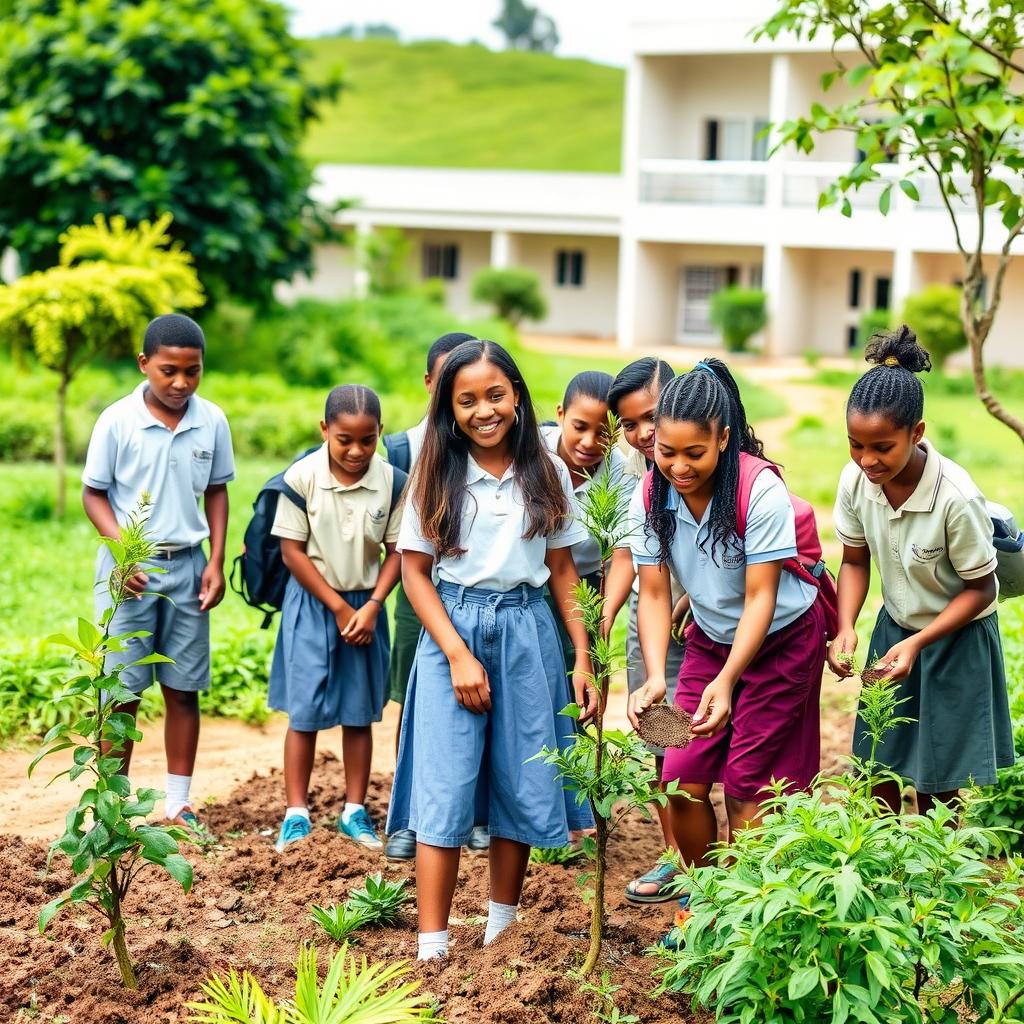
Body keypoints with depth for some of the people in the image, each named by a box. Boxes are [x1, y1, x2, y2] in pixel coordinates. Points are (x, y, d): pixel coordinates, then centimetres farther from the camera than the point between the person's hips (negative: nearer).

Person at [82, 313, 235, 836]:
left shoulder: (212, 421, -2)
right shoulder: (117, 421, -9)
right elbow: (93, 494, -2)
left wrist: (216, 562, 1)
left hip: (187, 567, 3)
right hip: (129, 567, -3)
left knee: (183, 690, 7)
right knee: (122, 691, 0)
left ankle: (179, 805, 16)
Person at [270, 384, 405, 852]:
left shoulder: (392, 481, -8)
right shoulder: (302, 477, -13)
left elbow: (396, 551, -1)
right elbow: (292, 551, -9)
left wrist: (371, 607, -11)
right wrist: (338, 606, -9)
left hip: (366, 605, 2)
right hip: (312, 603, -2)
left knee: (359, 712, 9)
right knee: (304, 711, 1)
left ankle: (355, 812, 20)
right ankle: (296, 813, 11)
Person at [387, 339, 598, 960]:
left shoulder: (546, 473, 3)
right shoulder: (438, 477, -1)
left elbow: (563, 571, 7)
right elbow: (415, 573, -2)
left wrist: (583, 660, 2)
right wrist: (459, 654, -12)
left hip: (527, 631, 2)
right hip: (452, 629, -2)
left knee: (523, 783, 7)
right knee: (445, 787, -5)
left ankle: (502, 922, 26)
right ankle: (432, 946, -2)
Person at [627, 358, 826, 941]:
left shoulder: (761, 491, -27)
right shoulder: (652, 496, -13)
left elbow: (760, 599, -25)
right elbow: (654, 593, -12)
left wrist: (727, 682, -35)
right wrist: (655, 677, -26)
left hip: (781, 640, -5)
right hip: (710, 640, 5)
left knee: (746, 789, -4)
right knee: (683, 782, 1)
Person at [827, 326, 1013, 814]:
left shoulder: (957, 498, -31)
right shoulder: (855, 480, -17)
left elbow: (980, 589, -17)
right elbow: (855, 561, -1)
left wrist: (918, 644, -27)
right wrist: (846, 628, -17)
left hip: (956, 638, -4)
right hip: (894, 625, 4)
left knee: (936, 784, 6)